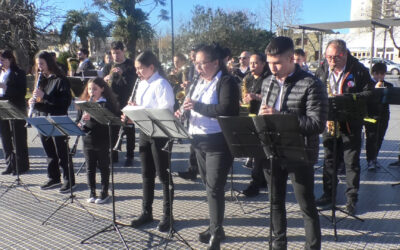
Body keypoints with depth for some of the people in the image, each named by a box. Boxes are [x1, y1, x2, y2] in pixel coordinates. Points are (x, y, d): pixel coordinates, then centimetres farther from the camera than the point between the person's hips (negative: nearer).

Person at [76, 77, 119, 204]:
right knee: (90, 167, 11)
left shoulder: (107, 103, -7)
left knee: (103, 167, 6)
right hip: (88, 140, 5)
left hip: (103, 141, -4)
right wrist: (80, 124, -11)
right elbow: (78, 119, 12)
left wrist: (92, 117, -30)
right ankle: (92, 192, 23)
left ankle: (104, 192, 18)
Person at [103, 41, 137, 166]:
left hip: (127, 102, -3)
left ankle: (129, 156, 10)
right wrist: (105, 80, -16)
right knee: (112, 129, 6)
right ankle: (113, 155, 17)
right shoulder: (108, 66, 12)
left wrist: (122, 73, -24)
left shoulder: (131, 65, 0)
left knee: (129, 130, 2)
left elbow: (133, 82, -10)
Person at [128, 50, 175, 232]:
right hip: (144, 132, 8)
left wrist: (139, 110, -22)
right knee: (147, 175, 14)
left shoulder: (161, 84, -13)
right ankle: (146, 212, 26)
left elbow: (165, 110, -21)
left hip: (160, 133, -8)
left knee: (163, 175, 2)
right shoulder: (141, 84, 12)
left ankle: (167, 215, 14)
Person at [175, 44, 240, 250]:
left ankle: (216, 233, 6)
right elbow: (193, 107, 19)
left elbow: (226, 110, -24)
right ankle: (215, 226, 27)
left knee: (214, 188, -5)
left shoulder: (226, 82, -10)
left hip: (218, 143, -8)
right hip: (199, 141, 8)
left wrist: (196, 106, -21)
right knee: (209, 186, 14)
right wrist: (184, 111, -3)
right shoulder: (200, 82, 14)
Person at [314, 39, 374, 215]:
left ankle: (352, 199, 15)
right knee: (329, 160, 12)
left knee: (352, 162, 3)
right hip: (329, 122, 3)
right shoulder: (322, 70, 3)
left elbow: (370, 93, -6)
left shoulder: (358, 70, -6)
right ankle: (328, 194, 24)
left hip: (351, 124, -3)